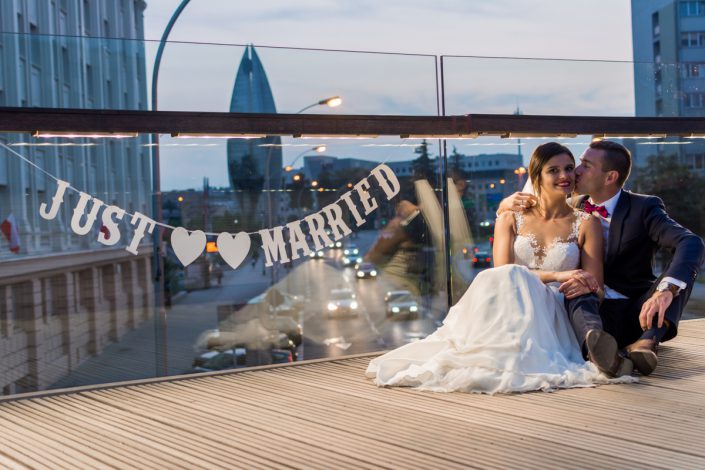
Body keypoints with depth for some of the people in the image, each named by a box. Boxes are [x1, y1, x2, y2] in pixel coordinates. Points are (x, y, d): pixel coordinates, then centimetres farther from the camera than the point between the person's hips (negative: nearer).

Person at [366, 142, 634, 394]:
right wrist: (556, 275, -16)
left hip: (549, 317, -1)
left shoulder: (586, 224, 14)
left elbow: (595, 287, 7)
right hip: (505, 308, 1)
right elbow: (501, 271, -2)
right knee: (507, 278, -34)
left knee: (513, 278, -33)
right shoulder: (510, 220, 16)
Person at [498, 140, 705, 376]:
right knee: (577, 289, -29)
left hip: (637, 314, -1)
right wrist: (505, 206, -8)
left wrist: (665, 291, -40)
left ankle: (647, 342, -46)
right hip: (590, 312, 2)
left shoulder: (644, 207, -2)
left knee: (683, 267, -23)